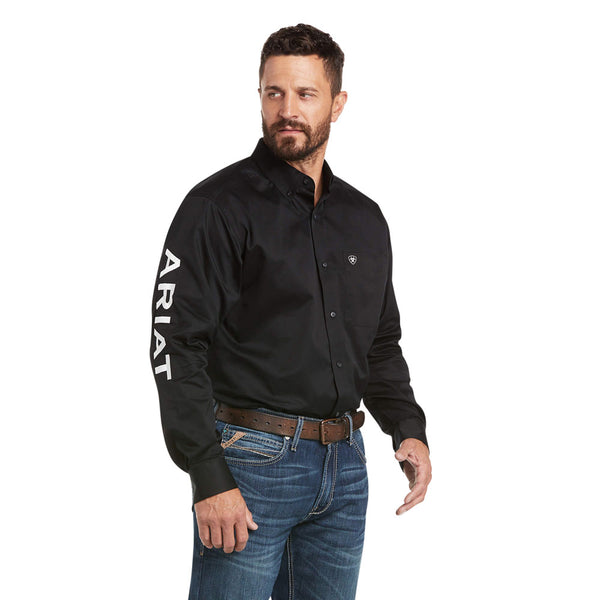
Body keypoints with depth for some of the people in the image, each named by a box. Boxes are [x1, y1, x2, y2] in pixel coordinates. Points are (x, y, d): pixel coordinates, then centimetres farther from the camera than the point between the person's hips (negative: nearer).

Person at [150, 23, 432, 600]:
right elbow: (176, 347, -12)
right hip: (250, 462, -5)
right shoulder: (218, 206, -7)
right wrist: (209, 479, -18)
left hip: (345, 466, 6)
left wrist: (408, 428, 6)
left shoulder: (365, 218, 12)